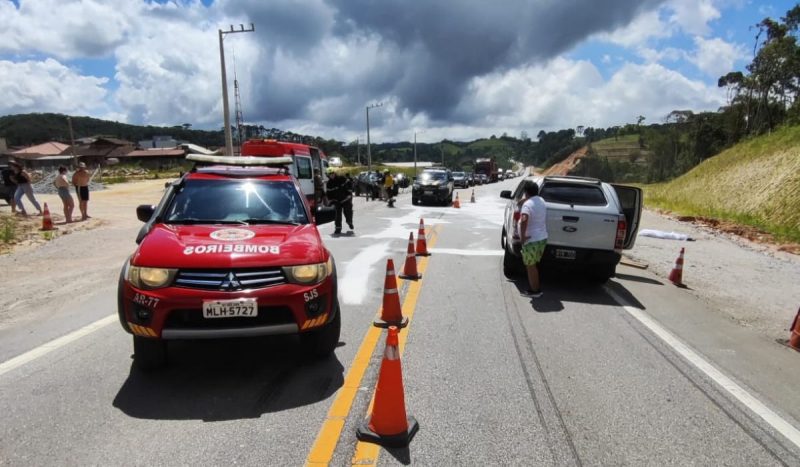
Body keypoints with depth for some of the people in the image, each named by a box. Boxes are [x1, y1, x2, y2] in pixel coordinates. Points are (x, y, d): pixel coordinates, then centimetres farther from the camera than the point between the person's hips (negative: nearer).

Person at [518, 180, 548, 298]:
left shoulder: (527, 204, -20)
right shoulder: (541, 201, 8)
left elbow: (524, 220, -36)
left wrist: (522, 236, -28)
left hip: (531, 240, -8)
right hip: (542, 238, 8)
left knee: (530, 266, 4)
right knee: (534, 264, 19)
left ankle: (534, 291, 11)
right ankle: (536, 288, 28)